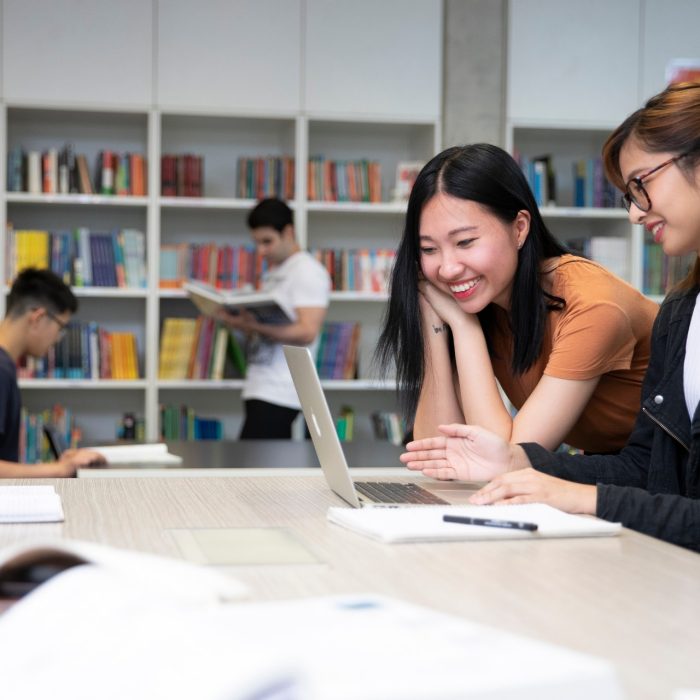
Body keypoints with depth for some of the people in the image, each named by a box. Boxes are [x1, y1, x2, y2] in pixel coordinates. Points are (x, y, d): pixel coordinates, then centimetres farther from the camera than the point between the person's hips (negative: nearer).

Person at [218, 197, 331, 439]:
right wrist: (241, 322, 4)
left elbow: (307, 332, -18)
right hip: (260, 388, 9)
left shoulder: (308, 271, -7)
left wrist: (255, 325, -29)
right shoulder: (274, 273, 21)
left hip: (278, 394, -9)